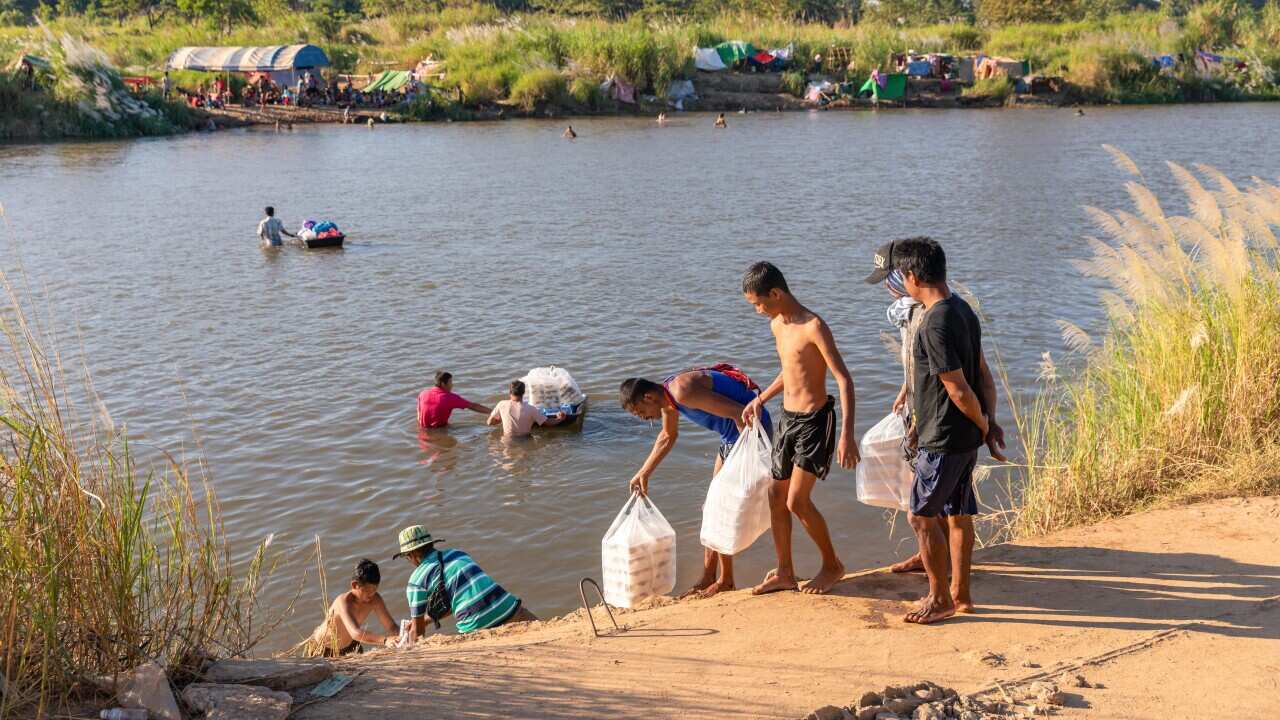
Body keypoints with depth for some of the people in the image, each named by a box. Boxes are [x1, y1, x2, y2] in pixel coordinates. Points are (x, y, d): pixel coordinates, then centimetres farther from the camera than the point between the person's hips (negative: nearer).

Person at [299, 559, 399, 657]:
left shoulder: (374, 599, -20)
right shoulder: (344, 601, -39)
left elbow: (392, 627, -17)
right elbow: (356, 633, -53)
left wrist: (399, 637, -40)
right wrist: (385, 640, -65)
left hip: (348, 645, 5)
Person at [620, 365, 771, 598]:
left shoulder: (683, 392, -25)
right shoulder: (667, 395, 6)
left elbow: (741, 413, -28)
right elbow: (668, 436, 26)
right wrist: (644, 473, 25)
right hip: (732, 435, 10)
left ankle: (726, 581, 10)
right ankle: (707, 578, 25)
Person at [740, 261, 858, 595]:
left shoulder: (813, 326, -19)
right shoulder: (777, 325, 8)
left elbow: (844, 379, -22)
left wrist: (847, 434, -29)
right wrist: (760, 399, 22)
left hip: (814, 421, -8)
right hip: (788, 418, 9)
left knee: (797, 501, -9)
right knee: (776, 498, 10)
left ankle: (832, 565, 12)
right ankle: (784, 573, 22)